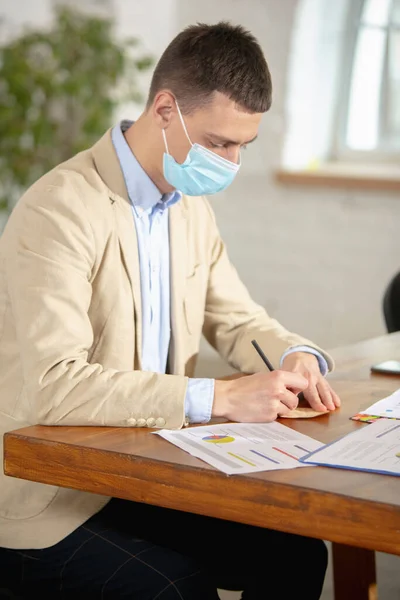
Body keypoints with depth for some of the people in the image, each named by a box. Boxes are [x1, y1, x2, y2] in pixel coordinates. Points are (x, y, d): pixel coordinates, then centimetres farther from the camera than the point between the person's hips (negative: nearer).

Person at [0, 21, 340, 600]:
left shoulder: (190, 204, 9)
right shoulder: (59, 209, -19)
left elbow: (237, 318, 19)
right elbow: (55, 386, -29)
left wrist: (295, 357, -4)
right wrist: (218, 397, -31)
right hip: (50, 503, -7)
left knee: (296, 553, -7)